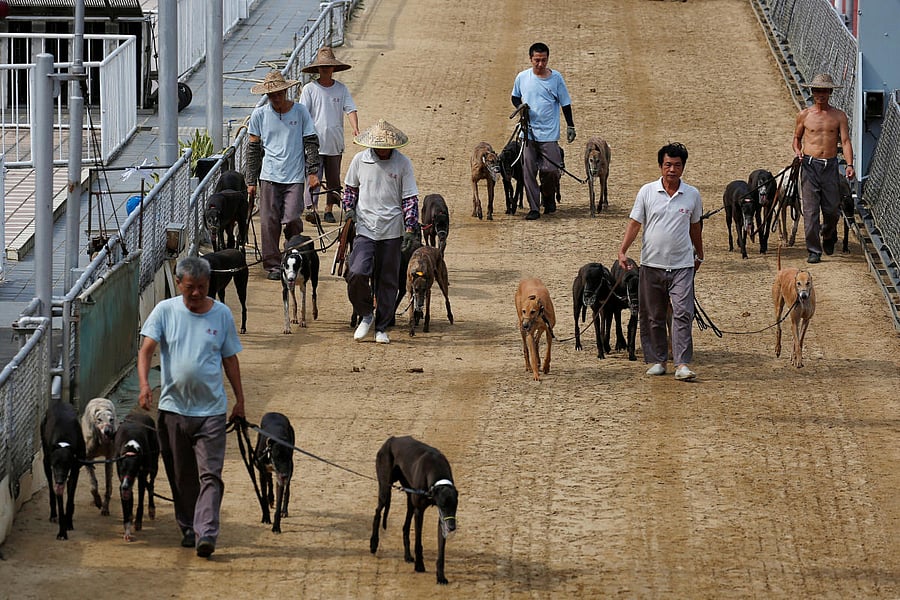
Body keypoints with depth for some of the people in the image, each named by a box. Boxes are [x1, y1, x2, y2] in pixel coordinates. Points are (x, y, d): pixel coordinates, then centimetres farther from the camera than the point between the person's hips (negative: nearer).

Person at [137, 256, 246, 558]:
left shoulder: (221, 314, 3)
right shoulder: (165, 311, 0)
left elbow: (230, 358, 11)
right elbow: (147, 348, -8)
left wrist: (239, 399, 10)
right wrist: (144, 384, -25)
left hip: (211, 409, -1)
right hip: (173, 407, 1)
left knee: (210, 475, -10)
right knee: (181, 476, 10)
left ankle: (207, 533, -17)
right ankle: (188, 527, 26)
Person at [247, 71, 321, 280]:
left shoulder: (300, 111, 2)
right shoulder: (259, 115, 4)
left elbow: (311, 143, 7)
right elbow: (253, 149, 10)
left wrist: (312, 172, -1)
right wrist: (251, 181, 8)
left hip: (295, 177, -1)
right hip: (269, 176, 1)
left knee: (292, 221, -9)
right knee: (269, 223, -1)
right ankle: (273, 265, 9)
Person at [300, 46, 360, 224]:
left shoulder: (341, 89, 5)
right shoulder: (309, 89, -2)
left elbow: (350, 109, -1)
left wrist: (355, 128, -18)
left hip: (335, 143, 3)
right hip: (315, 142, -3)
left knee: (333, 179, 10)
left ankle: (329, 210, 19)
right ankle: (311, 208, -13)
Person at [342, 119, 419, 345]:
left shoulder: (403, 163, -2)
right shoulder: (360, 160, 1)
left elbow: (410, 198, 2)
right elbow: (350, 187, 17)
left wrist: (410, 229, -4)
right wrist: (349, 208, 1)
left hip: (392, 232, 0)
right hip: (365, 228, 0)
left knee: (388, 281, 5)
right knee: (357, 273, -16)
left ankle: (382, 328, 16)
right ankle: (366, 315, 7)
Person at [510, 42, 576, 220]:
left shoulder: (556, 78, -1)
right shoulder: (522, 77, 2)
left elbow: (565, 103, 7)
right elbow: (515, 97, 18)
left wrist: (570, 126, 6)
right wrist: (520, 106, -4)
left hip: (549, 133, -1)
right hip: (528, 132, 1)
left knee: (551, 170, -5)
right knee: (529, 171, -3)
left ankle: (549, 198, 25)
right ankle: (533, 208, 4)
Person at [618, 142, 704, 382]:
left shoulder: (692, 195, 4)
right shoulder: (647, 192, 1)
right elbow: (635, 223, 2)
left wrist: (699, 256, 26)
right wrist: (622, 251, -9)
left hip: (682, 265, -1)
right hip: (652, 264, 1)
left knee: (683, 313, -11)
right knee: (652, 317, 7)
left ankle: (682, 364, -14)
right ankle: (656, 360, 17)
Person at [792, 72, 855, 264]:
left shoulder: (839, 116, 5)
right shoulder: (804, 115, 5)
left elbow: (845, 141, 0)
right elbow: (797, 138, 17)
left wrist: (849, 165, -14)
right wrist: (798, 151, -5)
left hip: (830, 166, 1)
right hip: (809, 165, -1)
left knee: (832, 209, 4)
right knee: (810, 210, -7)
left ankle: (828, 235, 36)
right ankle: (814, 251, -2)